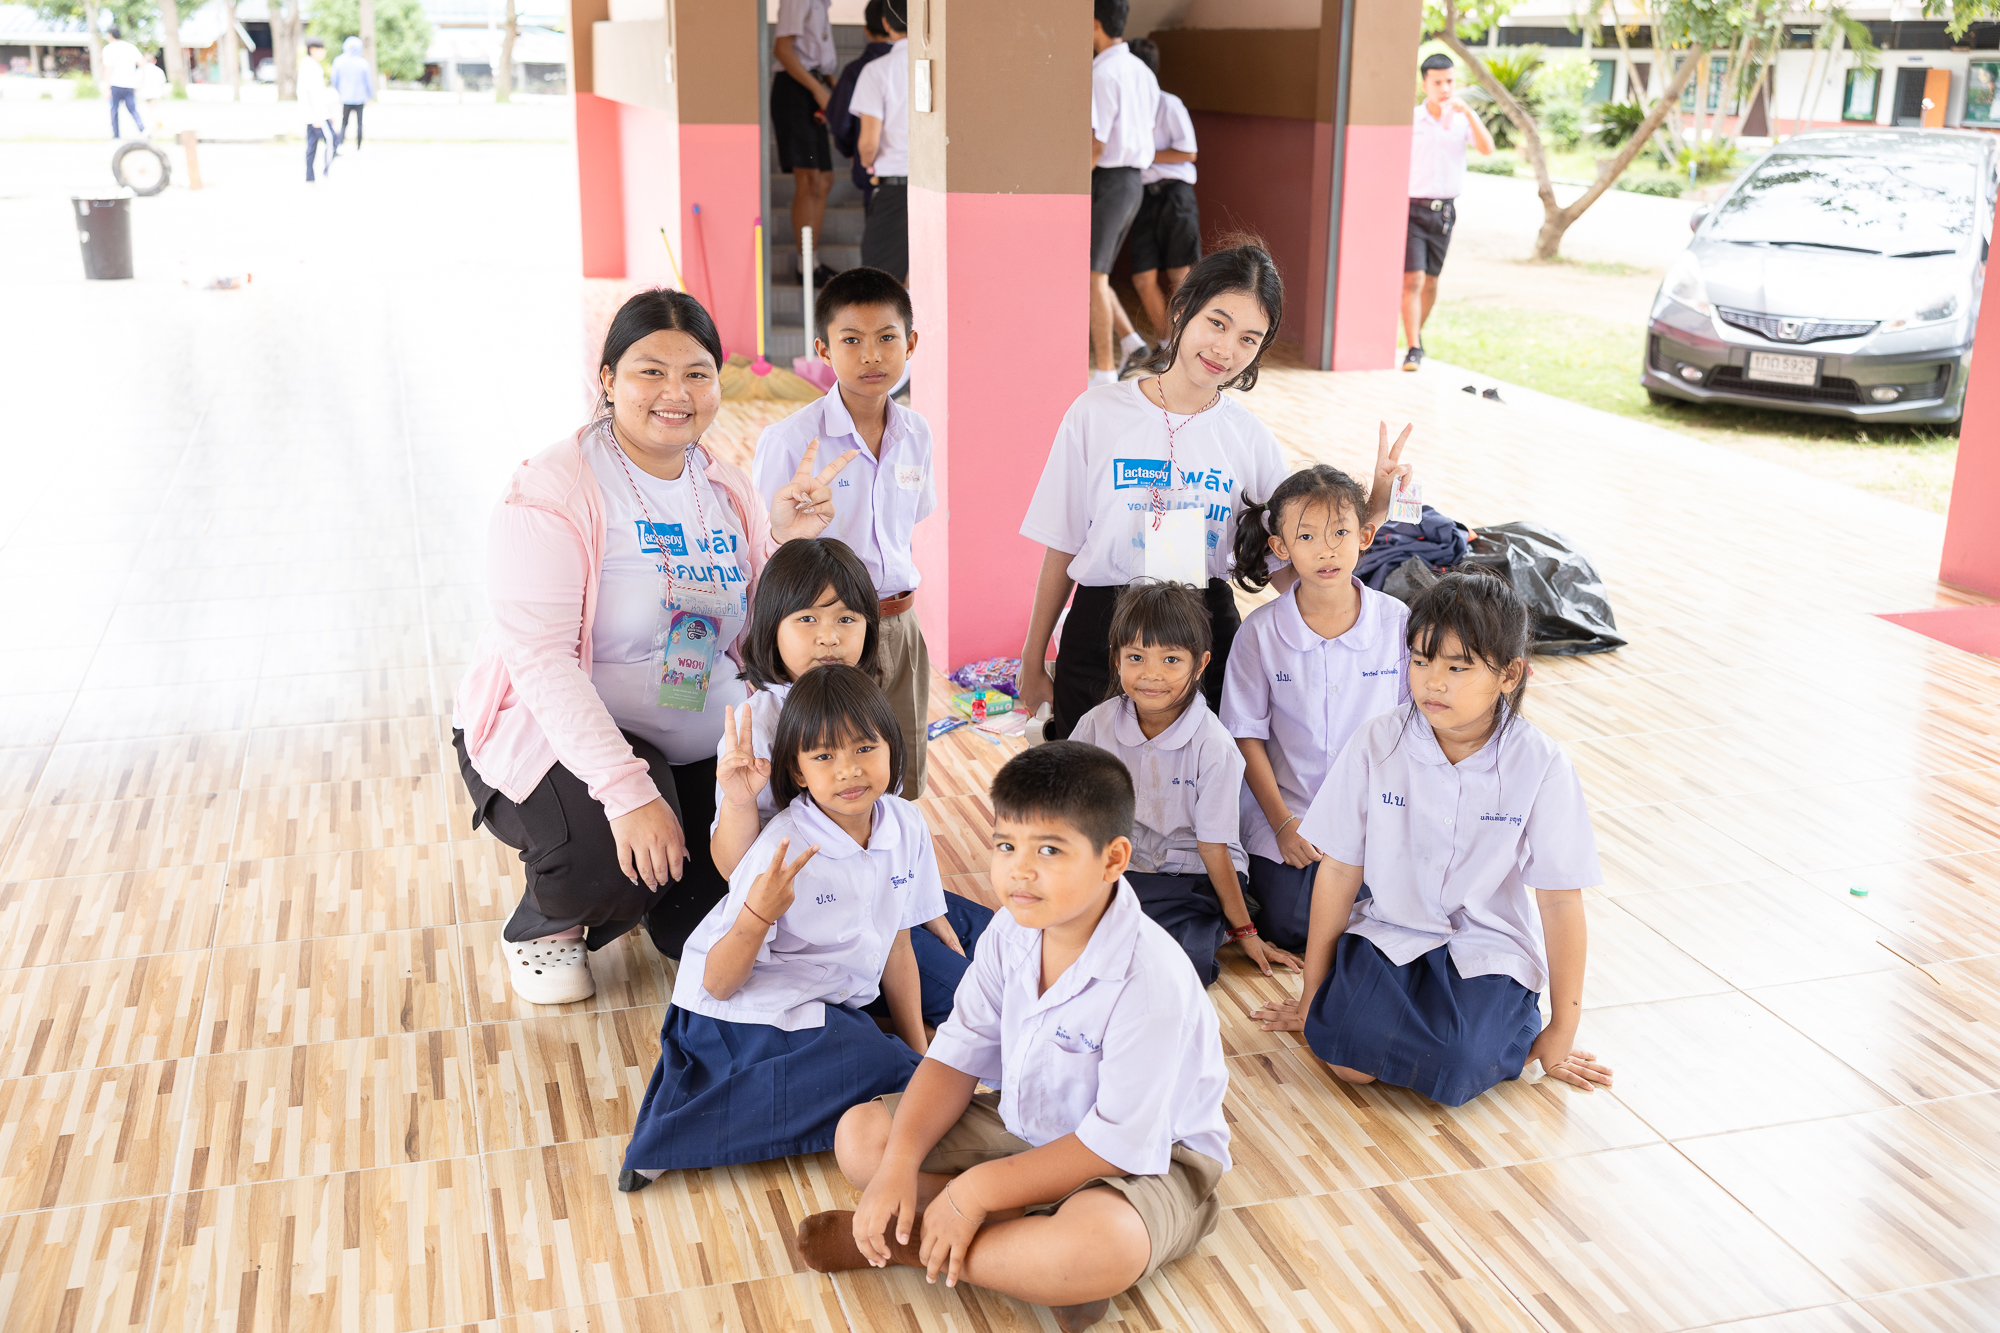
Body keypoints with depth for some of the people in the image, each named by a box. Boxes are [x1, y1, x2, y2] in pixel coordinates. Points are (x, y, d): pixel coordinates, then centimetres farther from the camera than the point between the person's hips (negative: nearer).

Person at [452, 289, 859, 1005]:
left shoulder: (725, 490, 4)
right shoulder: (555, 489, -18)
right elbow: (539, 657, -26)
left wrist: (788, 544, -16)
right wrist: (627, 790, -35)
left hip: (700, 751, 6)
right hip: (557, 738, -6)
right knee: (617, 860, -34)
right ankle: (542, 929, 3)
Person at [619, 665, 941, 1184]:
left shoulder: (907, 826, -5)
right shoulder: (783, 852, -23)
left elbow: (897, 946, 7)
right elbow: (719, 984, -20)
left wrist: (919, 1050, 8)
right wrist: (757, 916, -37)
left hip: (838, 996, 8)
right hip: (742, 1012, -8)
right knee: (882, 1069, -21)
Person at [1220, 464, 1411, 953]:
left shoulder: (1397, 623, -6)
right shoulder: (1261, 632, -9)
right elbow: (1248, 737, -4)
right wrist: (1283, 824, -10)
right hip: (1287, 808, 0)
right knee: (1291, 926, -14)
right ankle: (1262, 870, 17)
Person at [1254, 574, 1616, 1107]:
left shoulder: (1539, 765, -12)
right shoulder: (1377, 743, -9)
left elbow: (1560, 900, -5)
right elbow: (1339, 872, -2)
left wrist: (1561, 1032, -1)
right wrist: (1312, 993, 5)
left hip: (1490, 946, -2)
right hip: (1388, 930, 2)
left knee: (1453, 1072, -27)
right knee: (1349, 1054, -24)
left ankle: (1510, 1023, 6)